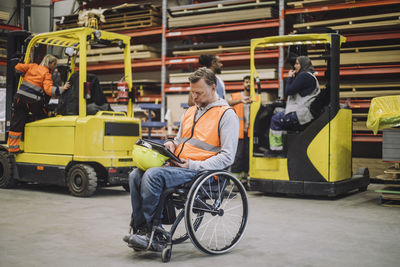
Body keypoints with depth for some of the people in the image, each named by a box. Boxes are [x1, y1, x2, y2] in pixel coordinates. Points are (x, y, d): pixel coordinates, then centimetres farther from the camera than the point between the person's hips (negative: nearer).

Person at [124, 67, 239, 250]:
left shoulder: (226, 115, -3)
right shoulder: (190, 112, 22)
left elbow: (227, 157, -10)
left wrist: (194, 166, -17)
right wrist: (172, 144, 7)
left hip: (200, 171, -8)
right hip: (177, 166, 8)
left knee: (153, 175, -28)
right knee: (136, 175, -13)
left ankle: (147, 231, -16)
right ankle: (140, 230, -14)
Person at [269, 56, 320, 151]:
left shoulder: (304, 76, -13)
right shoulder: (309, 76, 21)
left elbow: (289, 91, -16)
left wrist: (290, 78, 0)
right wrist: (293, 78, 14)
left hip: (301, 114, -11)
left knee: (275, 119, -4)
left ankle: (276, 147, -1)